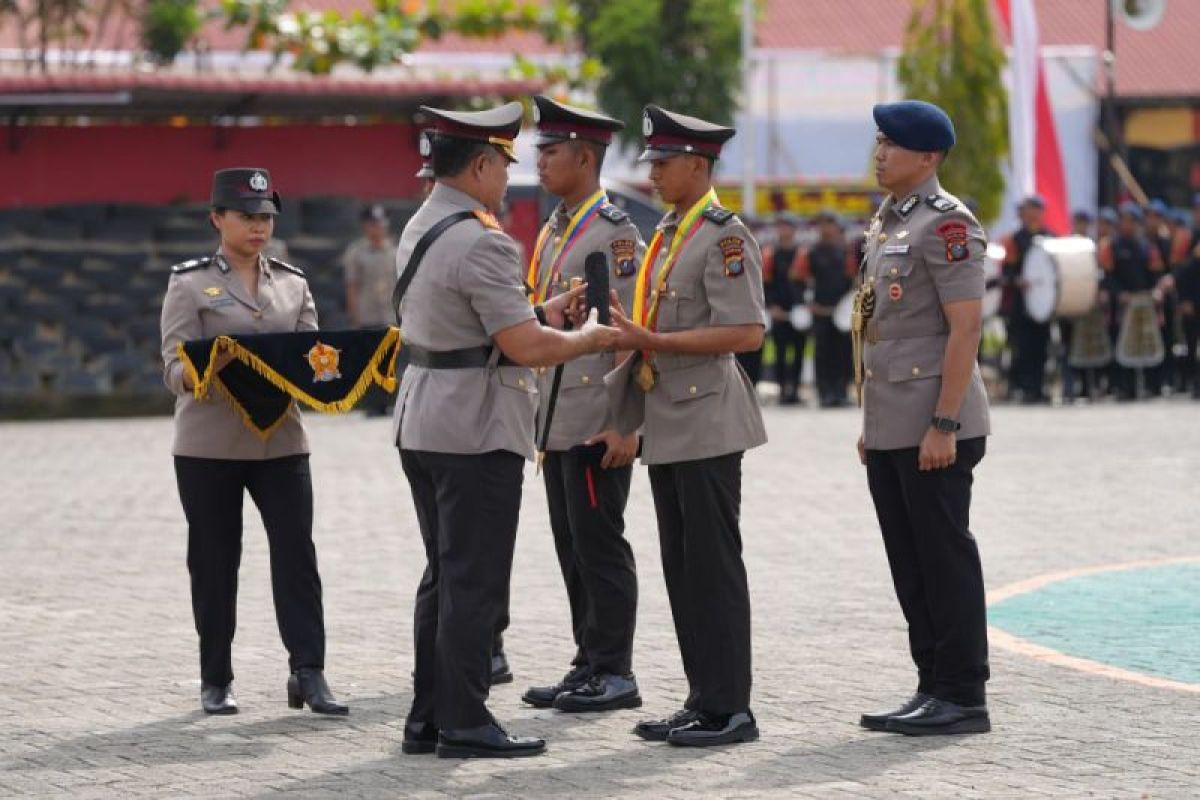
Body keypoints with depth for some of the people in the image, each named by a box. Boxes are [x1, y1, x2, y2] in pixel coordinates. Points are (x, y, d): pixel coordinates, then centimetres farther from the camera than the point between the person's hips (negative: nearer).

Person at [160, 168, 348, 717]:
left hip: (281, 440, 3)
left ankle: (308, 673, -5)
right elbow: (174, 370, -8)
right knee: (214, 562, 4)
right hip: (208, 444, -3)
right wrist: (213, 368, -29)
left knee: (297, 552, -6)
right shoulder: (190, 283, 0)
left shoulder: (293, 283, 11)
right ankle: (216, 680, 14)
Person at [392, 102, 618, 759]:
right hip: (476, 432, -9)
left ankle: (428, 716, 18)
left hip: (423, 425, 9)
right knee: (475, 581, -3)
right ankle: (464, 725, 0)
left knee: (443, 576, 15)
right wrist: (588, 339, -5)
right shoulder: (481, 242, -19)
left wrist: (542, 312, 14)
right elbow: (524, 348, -21)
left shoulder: (420, 229, 11)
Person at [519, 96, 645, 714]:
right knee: (572, 544, 11)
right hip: (556, 418, 9)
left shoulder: (613, 231, -11)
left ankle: (614, 674, 1)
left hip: (597, 419, -9)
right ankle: (590, 665, 17)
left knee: (598, 542, -5)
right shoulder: (552, 231, 16)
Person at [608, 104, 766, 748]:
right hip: (666, 424, 9)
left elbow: (745, 333, -20)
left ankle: (729, 710, -2)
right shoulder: (666, 234, 15)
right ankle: (702, 700, 17)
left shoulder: (725, 236, -12)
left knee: (713, 566, -6)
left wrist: (651, 340, -21)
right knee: (679, 566, 11)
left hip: (706, 424, -9)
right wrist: (628, 333, 7)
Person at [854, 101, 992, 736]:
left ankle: (963, 699, 1)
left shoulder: (945, 223, -13)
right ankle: (932, 690, 18)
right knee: (910, 565, 12)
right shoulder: (886, 221, 16)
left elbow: (965, 326, -18)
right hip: (889, 431, 9)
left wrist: (944, 425, -21)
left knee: (945, 559, -4)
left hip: (933, 432, -9)